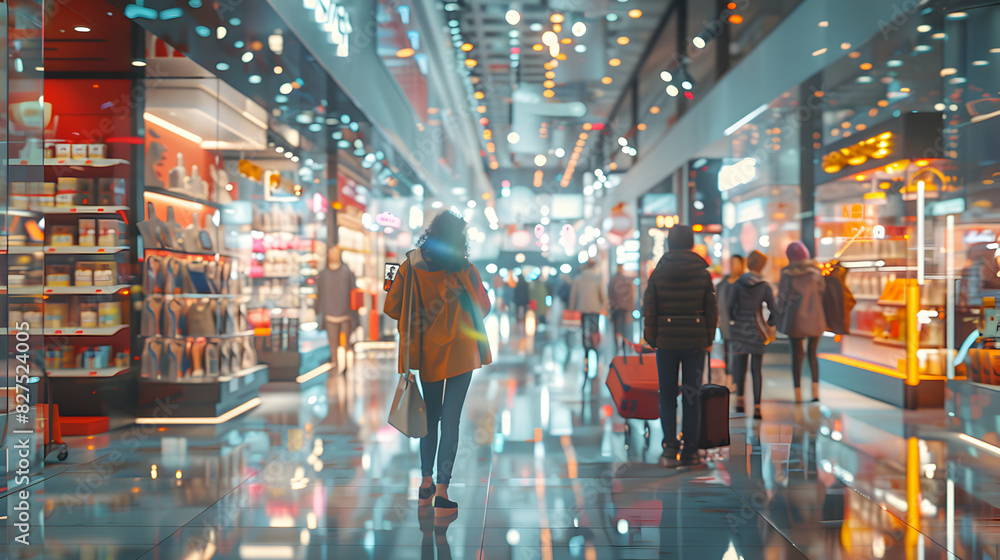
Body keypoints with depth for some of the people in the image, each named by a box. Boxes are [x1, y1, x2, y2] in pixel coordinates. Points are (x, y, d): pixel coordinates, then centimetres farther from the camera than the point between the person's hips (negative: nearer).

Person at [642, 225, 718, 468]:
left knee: (667, 395, 9)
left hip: (666, 341, 0)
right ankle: (689, 450, 8)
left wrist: (651, 339, 7)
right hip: (696, 341, 0)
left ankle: (669, 446, -1)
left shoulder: (658, 273, -1)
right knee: (692, 395, 7)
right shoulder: (703, 273, -1)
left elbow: (649, 310, 0)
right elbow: (711, 309, 1)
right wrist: (709, 339, 9)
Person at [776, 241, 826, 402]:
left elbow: (782, 298, -5)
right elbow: (822, 292, 3)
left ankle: (798, 393, 3)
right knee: (812, 353, 15)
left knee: (797, 355, 6)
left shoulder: (787, 274, -6)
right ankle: (815, 389, 0)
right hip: (815, 319, 2)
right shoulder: (815, 272, -1)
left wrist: (779, 316, 6)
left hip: (796, 320, -1)